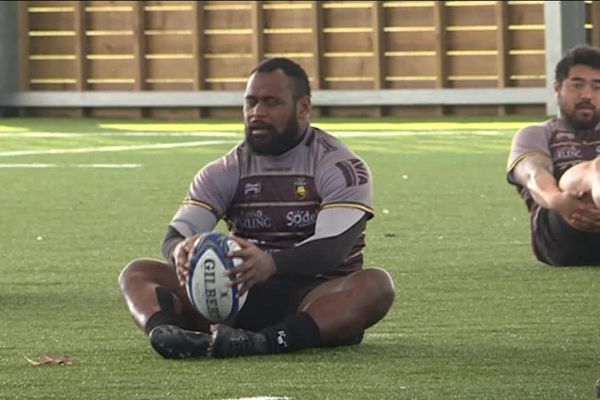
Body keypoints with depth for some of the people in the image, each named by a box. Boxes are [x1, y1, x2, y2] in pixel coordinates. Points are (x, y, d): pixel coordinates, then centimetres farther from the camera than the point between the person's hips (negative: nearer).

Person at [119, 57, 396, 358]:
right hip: (242, 294, 4)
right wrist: (181, 252, -28)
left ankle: (264, 342, -56)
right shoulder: (225, 172, 10)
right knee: (138, 273, -12)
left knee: (375, 285, -35)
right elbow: (175, 236, 0)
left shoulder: (338, 166, -2)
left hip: (315, 302, -4)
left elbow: (332, 247, -18)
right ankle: (164, 332, -49)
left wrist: (271, 263, -40)